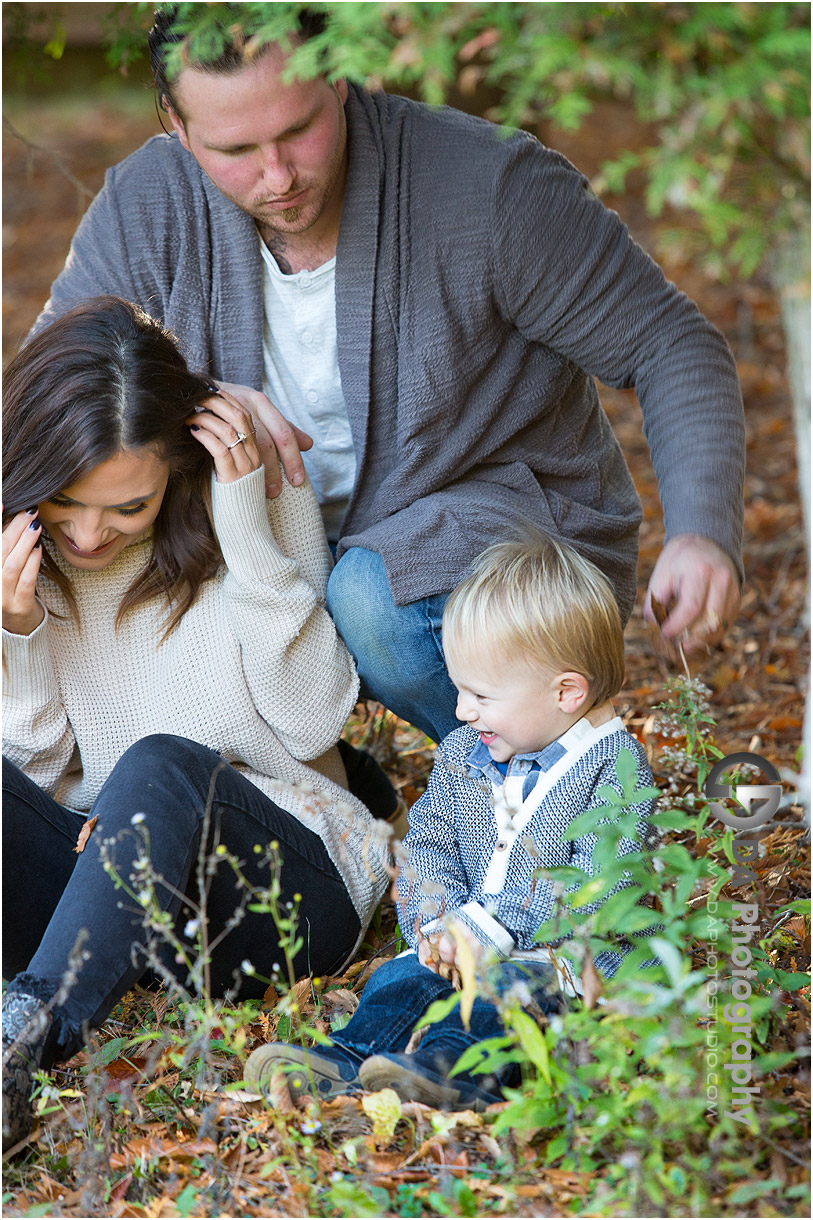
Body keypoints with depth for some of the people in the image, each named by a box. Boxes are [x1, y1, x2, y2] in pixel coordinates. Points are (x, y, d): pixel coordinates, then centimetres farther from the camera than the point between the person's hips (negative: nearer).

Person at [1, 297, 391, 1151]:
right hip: (97, 880, 3)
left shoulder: (262, 494, -5)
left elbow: (312, 725, -10)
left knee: (163, 765, -34)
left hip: (282, 868, -3)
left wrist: (249, 534, -18)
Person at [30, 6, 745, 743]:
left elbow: (674, 347, -16)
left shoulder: (488, 185, -22)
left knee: (373, 599, -35)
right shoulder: (149, 206, -12)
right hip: (305, 534, 4)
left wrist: (704, 535, -33)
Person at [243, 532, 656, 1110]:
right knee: (405, 975, -19)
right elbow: (428, 842, 11)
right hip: (473, 947, 6)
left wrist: (488, 929, -22)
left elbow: (597, 884, -19)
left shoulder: (615, 768, -10)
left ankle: (454, 1067, -57)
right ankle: (351, 1058, -39)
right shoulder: (462, 752, 12)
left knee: (510, 987, -34)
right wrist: (437, 916, -11)